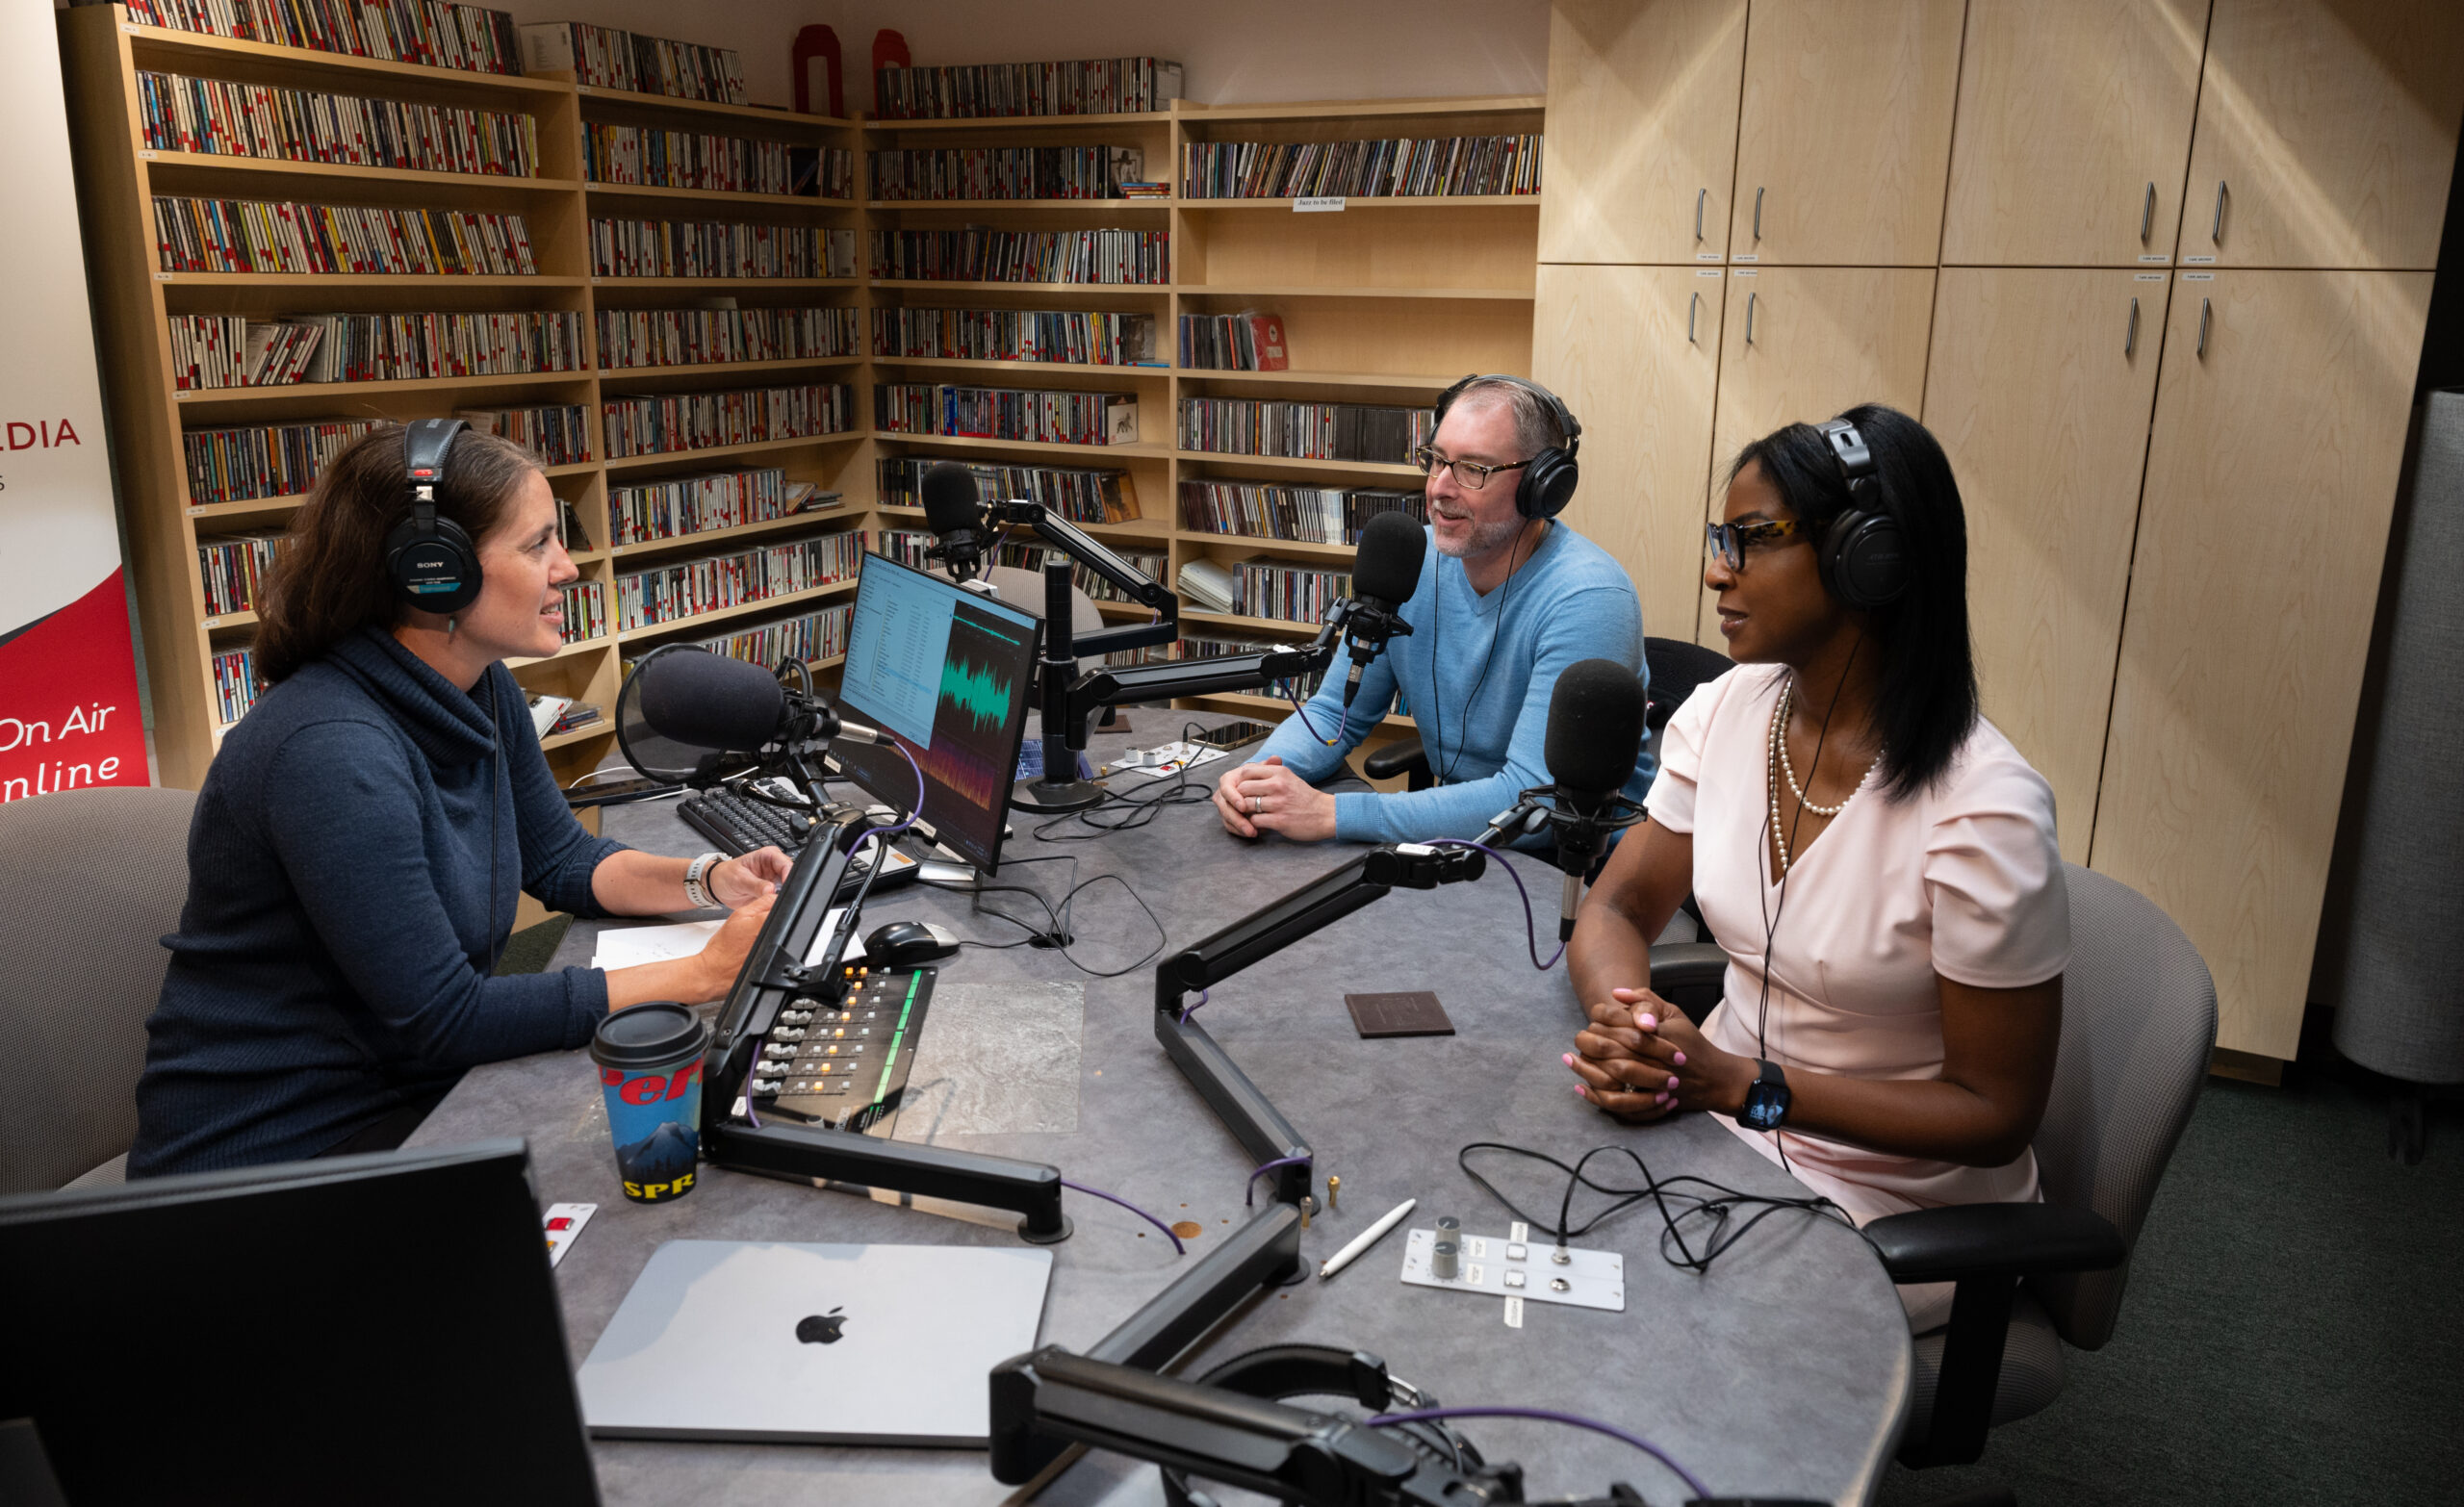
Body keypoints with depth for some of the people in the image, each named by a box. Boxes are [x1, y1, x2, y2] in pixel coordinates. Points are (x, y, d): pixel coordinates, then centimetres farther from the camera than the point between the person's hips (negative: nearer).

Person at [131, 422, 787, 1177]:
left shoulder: (483, 691, 0)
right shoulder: (331, 752, -28)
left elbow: (562, 860, 12)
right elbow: (441, 1021, -26)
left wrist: (709, 881, -7)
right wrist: (702, 973, -26)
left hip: (408, 1087, 8)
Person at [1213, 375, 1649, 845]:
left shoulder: (1587, 600, -23)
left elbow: (1532, 798, -29)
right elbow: (1335, 712, 6)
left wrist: (1331, 813, -33)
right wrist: (1261, 774, -18)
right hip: (1457, 820, 5)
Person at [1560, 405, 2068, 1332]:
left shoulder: (1983, 812, -23)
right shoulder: (1724, 713, -4)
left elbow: (1997, 1112, -16)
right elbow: (1616, 912, 2)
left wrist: (1741, 1084, -24)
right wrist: (1624, 1021, -21)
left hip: (1898, 1212, -5)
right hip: (1723, 1112, 6)